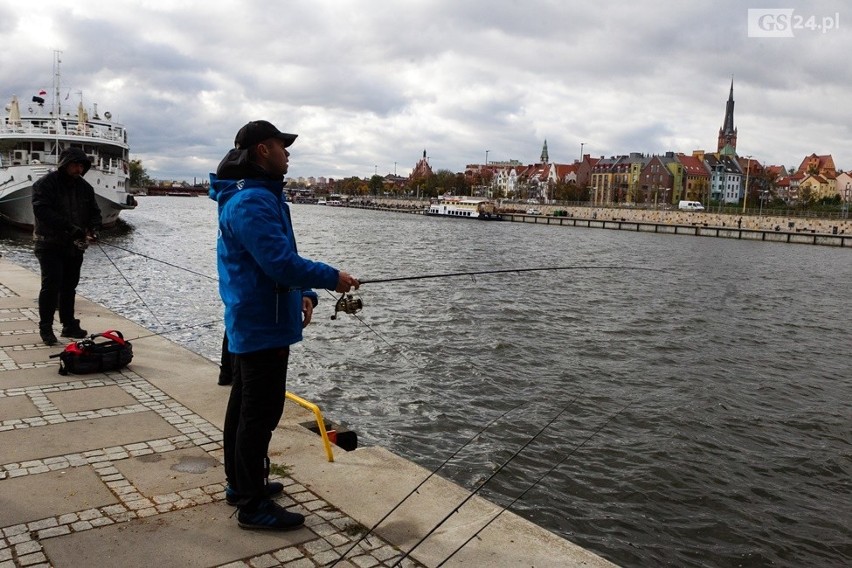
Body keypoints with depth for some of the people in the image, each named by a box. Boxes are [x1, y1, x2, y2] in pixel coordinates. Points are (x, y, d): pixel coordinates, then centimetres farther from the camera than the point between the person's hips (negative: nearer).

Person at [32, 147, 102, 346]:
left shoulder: (84, 187, 9)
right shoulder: (46, 184, -10)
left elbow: (94, 211, 12)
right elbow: (42, 211, -22)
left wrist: (93, 229, -10)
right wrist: (70, 227, -29)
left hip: (75, 246, 6)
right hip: (50, 245, -6)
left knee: (69, 286, 12)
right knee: (51, 286, -9)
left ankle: (69, 325, 20)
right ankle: (45, 328, 1)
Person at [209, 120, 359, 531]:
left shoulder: (261, 196, 14)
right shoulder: (252, 201, -21)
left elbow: (278, 258, 18)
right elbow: (281, 263, -27)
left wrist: (302, 293, 5)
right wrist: (332, 278, -16)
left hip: (249, 323, 11)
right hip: (263, 326, -11)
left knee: (243, 405, 18)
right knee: (260, 413, -3)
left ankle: (240, 483, 32)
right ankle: (253, 505, 7)